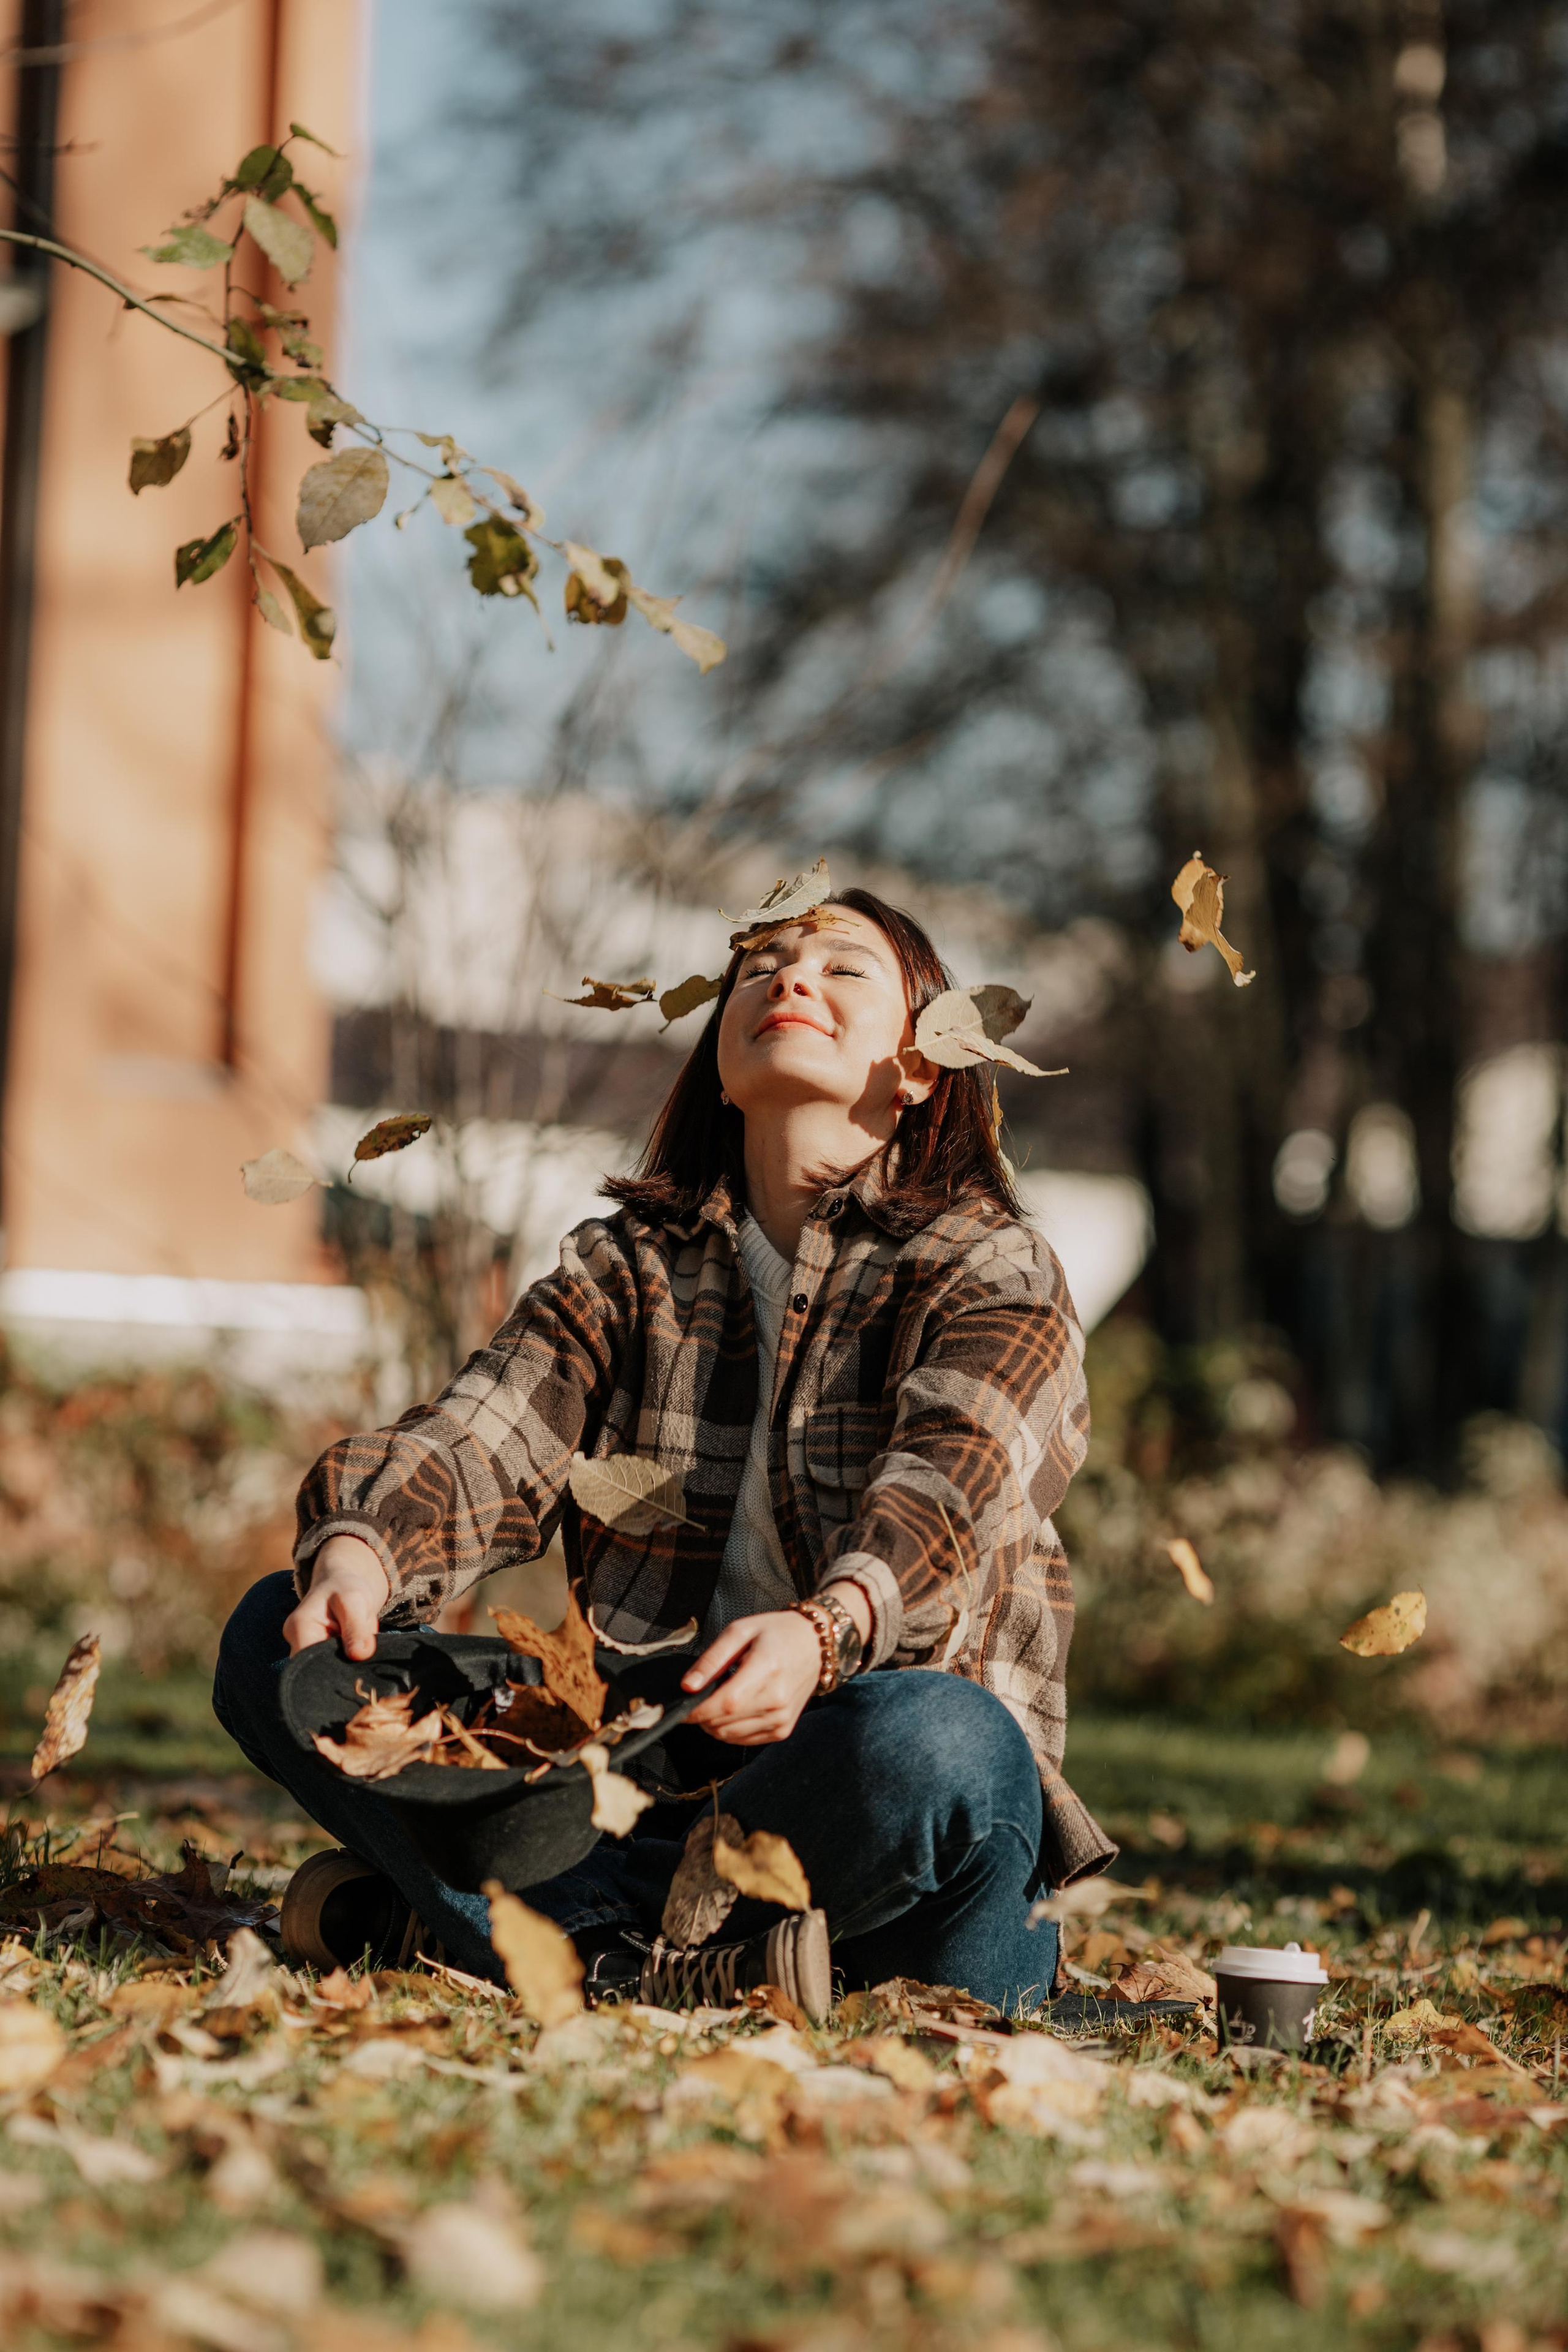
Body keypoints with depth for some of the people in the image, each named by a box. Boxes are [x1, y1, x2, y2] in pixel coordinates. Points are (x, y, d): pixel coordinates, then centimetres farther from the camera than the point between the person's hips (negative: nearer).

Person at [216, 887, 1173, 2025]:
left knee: (924, 1739, -39)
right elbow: (471, 1450, -2)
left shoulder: (997, 1273, 1)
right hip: (638, 1765, 4)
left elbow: (940, 1501, -18)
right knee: (279, 1636, -10)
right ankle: (622, 1963, -29)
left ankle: (429, 1910, -22)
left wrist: (821, 1631, -41)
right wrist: (356, 1549, -26)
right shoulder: (626, 1267, 14)